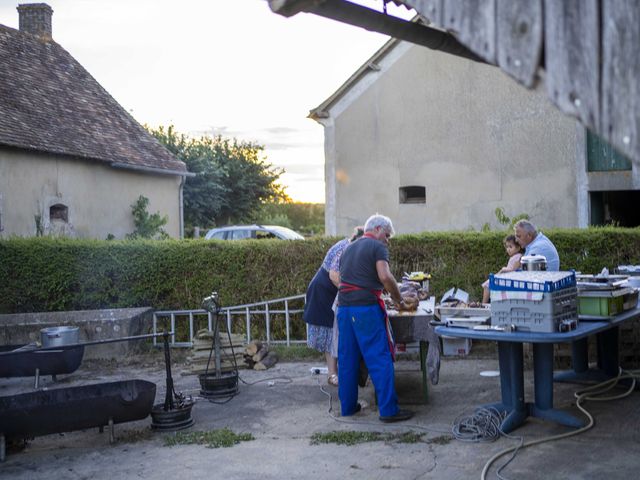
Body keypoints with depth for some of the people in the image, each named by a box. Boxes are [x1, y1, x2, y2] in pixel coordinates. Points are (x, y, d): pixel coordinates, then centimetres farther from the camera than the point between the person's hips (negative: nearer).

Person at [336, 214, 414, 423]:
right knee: (380, 359, -4)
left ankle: (347, 405, 17)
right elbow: (385, 276, -15)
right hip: (366, 306, -7)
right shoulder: (377, 247, -1)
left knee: (347, 359, 11)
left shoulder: (348, 249, 23)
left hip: (344, 306, 7)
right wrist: (399, 300, -5)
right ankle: (389, 409, -4)